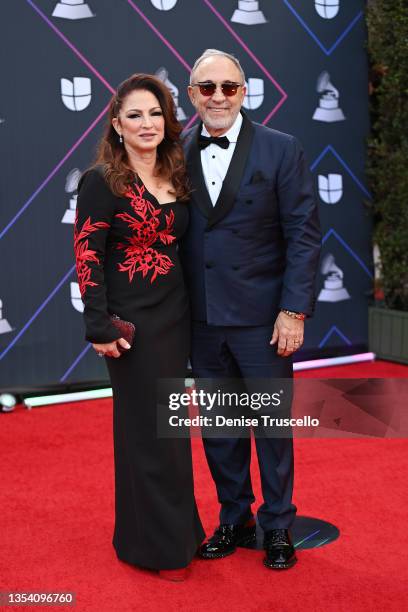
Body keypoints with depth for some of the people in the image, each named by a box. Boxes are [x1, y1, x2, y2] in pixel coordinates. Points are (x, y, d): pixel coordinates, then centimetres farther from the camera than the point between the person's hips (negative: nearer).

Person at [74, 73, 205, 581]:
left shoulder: (176, 179, 8)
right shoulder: (102, 182, -9)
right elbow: (87, 258, -12)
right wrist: (100, 328, -17)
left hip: (175, 316, 6)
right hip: (133, 322, -6)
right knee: (147, 430, 3)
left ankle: (178, 528, 31)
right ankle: (155, 544, 19)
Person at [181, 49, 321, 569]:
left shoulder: (281, 150, -4)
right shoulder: (177, 155, 4)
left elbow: (304, 233, -6)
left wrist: (294, 311, -12)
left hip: (262, 319, -3)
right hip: (202, 320, 3)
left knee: (272, 425, 8)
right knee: (219, 427, 14)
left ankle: (277, 526, 26)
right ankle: (233, 520, 31)